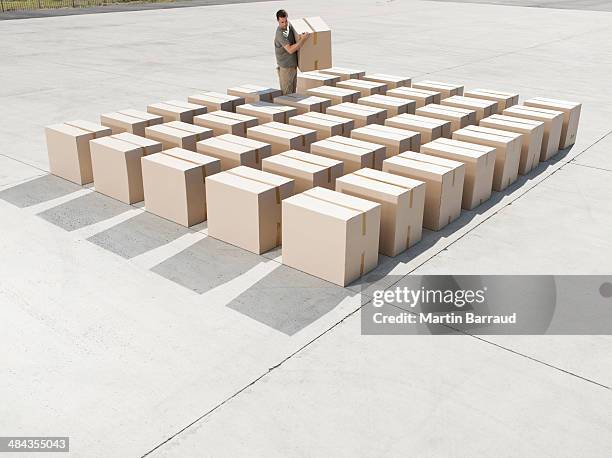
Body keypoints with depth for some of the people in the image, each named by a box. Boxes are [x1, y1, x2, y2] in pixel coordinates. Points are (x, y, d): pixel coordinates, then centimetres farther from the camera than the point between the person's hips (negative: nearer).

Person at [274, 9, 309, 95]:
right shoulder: (280, 34, -22)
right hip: (285, 68, -8)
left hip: (293, 65, 8)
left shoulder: (289, 26, 4)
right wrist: (302, 39, -30)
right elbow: (290, 50, -29)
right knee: (286, 94, -4)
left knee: (293, 93, 14)